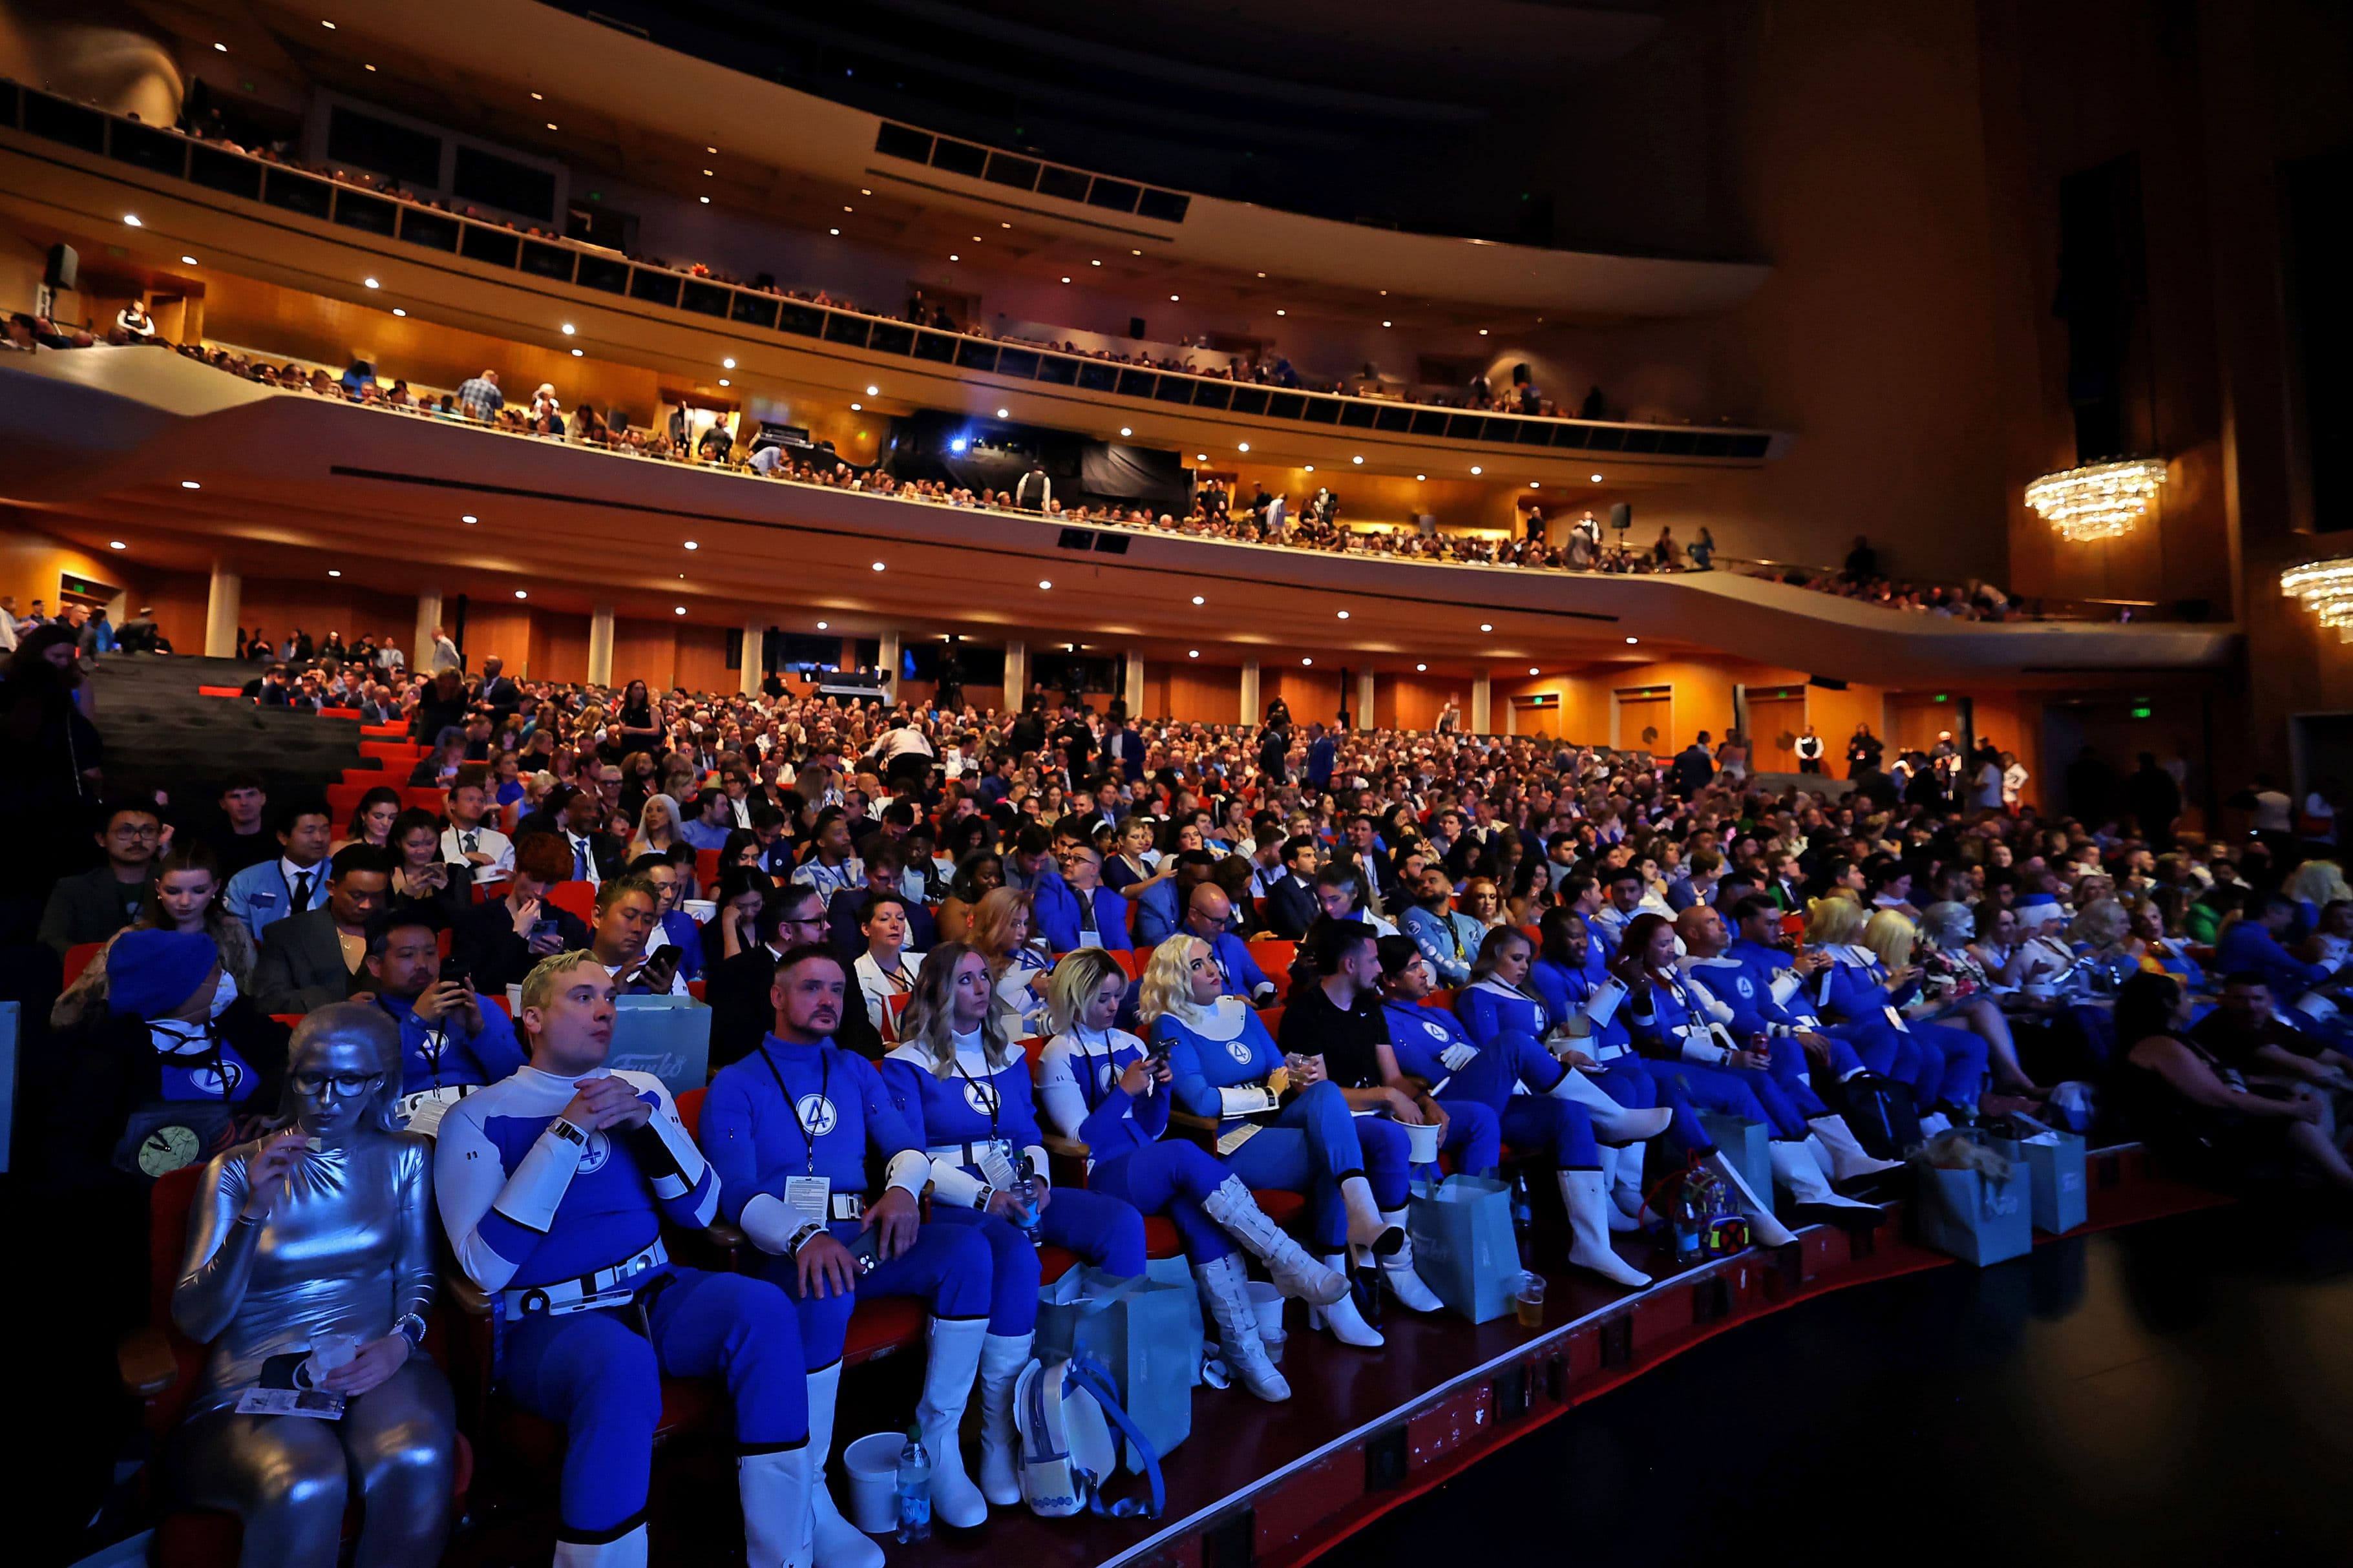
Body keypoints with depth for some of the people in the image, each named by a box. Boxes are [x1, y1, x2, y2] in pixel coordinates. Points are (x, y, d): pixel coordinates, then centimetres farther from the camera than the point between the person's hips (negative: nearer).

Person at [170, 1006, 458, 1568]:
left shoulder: (405, 1158, 10)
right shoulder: (235, 1169, 6)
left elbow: (418, 1276, 11)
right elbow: (195, 1322, 0)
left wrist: (400, 1342, -11)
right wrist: (253, 1212, -14)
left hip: (376, 1366, 1)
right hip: (259, 1376, -1)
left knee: (416, 1465, -34)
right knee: (307, 1487, -35)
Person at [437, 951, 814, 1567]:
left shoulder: (642, 1092, 11)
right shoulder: (478, 1116, -1)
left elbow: (700, 1211, 5)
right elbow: (486, 1267, -13)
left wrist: (646, 1121, -9)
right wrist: (567, 1133, -17)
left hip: (656, 1295, 4)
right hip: (549, 1322, -4)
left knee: (763, 1306, -26)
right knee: (623, 1364, -37)